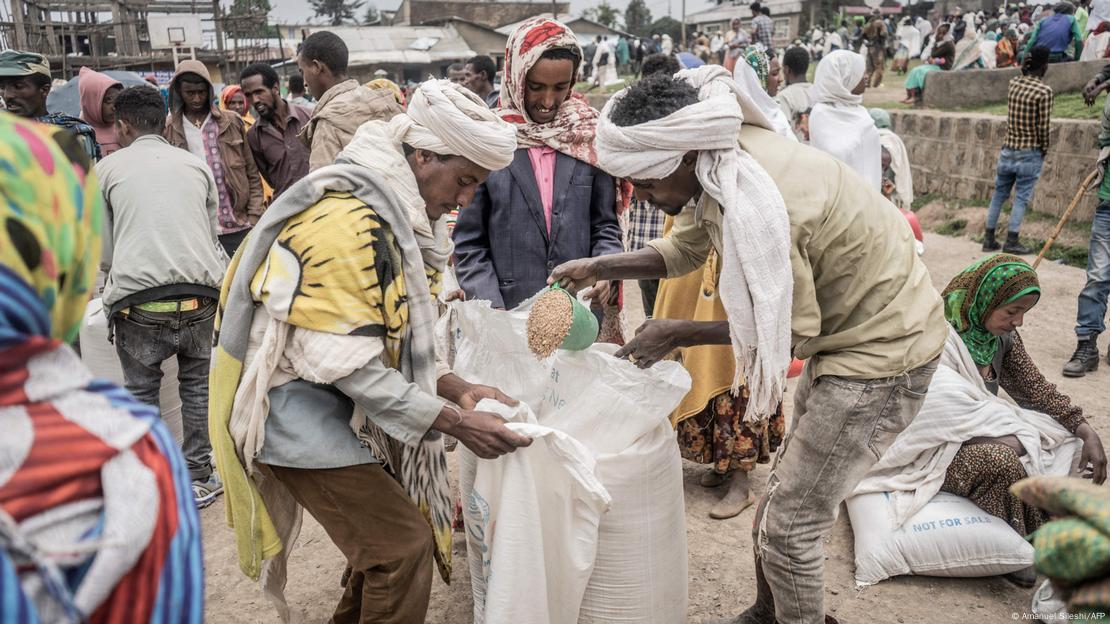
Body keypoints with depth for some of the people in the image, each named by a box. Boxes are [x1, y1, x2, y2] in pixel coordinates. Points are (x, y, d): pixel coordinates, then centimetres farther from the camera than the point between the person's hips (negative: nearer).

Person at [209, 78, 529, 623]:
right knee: (404, 545, -7)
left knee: (388, 528, 17)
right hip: (300, 413, -10)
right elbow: (349, 363, -27)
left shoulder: (394, 215, 6)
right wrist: (453, 421, -24)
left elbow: (399, 339, 8)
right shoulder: (349, 221, -25)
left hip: (344, 410, 10)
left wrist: (455, 388, -6)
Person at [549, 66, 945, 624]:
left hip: (881, 352, -9)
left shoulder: (757, 202, -34)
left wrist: (675, 335, -16)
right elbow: (684, 249, 10)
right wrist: (596, 268, 0)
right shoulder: (718, 165, -7)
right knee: (784, 498, 20)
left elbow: (790, 330, -21)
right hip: (845, 333, 9)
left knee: (789, 527, -2)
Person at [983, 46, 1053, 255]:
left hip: (1008, 149, 5)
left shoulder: (1014, 83, 1)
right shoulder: (1044, 91, -14)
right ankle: (1012, 242, 1)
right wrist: (1044, 150, 4)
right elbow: (1044, 127, -12)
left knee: (999, 194, 12)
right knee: (1021, 197, 0)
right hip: (1030, 153, -5)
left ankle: (989, 239, 16)